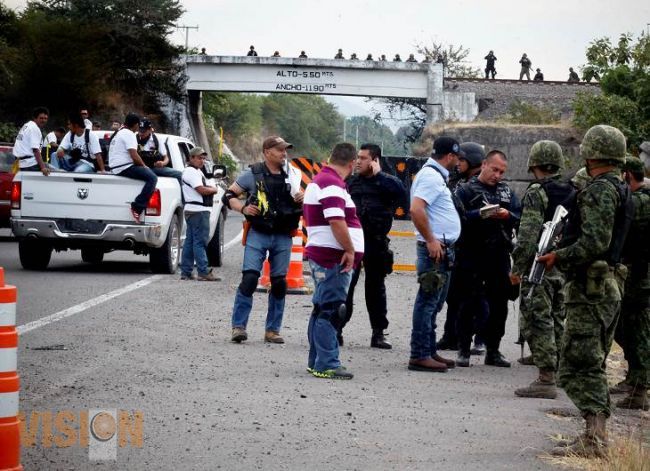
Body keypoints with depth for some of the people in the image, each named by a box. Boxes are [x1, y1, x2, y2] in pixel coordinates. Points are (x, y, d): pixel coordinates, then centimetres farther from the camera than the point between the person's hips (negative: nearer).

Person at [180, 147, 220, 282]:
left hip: (192, 210, 11)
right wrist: (213, 190, -3)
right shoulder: (191, 172, -12)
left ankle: (186, 272, 13)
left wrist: (210, 189, 1)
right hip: (198, 211, -11)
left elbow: (204, 188, 23)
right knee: (200, 242, -10)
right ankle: (203, 272, -12)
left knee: (190, 241, 11)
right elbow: (201, 190, -20)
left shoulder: (197, 172, 23)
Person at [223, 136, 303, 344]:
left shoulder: (291, 175, 10)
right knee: (249, 278, -13)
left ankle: (272, 330, 14)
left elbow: (302, 208, 20)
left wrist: (301, 201, -3)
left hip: (283, 237, 4)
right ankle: (238, 326, -7)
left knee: (279, 283, 5)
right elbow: (229, 196, 3)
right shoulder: (253, 174, -1)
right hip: (258, 234, -4)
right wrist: (243, 208, -14)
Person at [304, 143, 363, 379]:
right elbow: (337, 221, -25)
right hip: (333, 256, -11)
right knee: (329, 311, -9)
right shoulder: (332, 185, -16)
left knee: (322, 310, 16)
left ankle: (316, 361, 23)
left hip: (320, 254, 11)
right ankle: (327, 364, -9)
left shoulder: (319, 180, 19)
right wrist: (350, 250, -18)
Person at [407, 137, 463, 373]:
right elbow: (416, 209, -26)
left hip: (442, 249, 10)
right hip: (435, 248, -10)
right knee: (427, 302, -8)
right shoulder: (431, 176, -14)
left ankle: (429, 351, 22)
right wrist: (430, 241, -23)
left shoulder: (436, 176, 18)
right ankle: (420, 355, -7)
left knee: (433, 304, 15)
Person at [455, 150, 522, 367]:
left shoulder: (506, 191, 16)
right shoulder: (466, 189, 1)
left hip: (499, 255, 5)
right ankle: (463, 350, 4)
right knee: (469, 302, -2)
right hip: (472, 254, -5)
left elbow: (520, 218, 7)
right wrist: (480, 214, -25)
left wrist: (507, 216, -13)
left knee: (499, 303, 8)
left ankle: (493, 350, 18)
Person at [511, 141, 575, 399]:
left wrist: (517, 267, -11)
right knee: (557, 322, 14)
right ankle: (554, 373, 19)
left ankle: (546, 379, -8)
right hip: (565, 269, 8)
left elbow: (528, 235, -18)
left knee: (537, 322, -5)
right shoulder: (572, 194, 11)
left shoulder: (537, 193, -12)